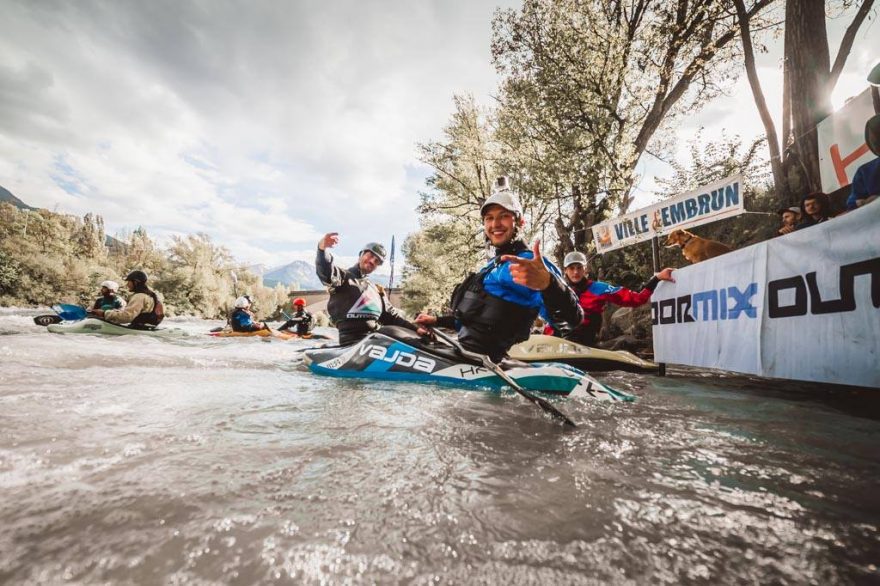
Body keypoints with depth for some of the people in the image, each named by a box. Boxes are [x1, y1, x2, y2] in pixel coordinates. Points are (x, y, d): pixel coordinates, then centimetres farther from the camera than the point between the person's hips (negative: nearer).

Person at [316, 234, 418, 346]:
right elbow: (326, 272, -17)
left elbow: (391, 315, 26)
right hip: (354, 342, -7)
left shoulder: (376, 289, 26)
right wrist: (322, 248, -39)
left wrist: (415, 329, 13)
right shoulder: (344, 276, 6)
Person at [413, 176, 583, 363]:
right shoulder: (492, 266, 21)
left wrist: (548, 283, -45)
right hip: (463, 349, 10)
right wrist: (437, 320, 26)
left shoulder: (531, 263, -9)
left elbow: (573, 318, -25)